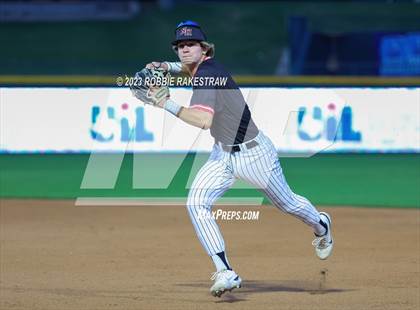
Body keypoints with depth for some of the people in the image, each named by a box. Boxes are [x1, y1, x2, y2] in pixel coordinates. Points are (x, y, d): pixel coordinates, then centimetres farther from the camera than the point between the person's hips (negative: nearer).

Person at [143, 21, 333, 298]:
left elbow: (203, 120, -40)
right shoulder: (203, 67, 0)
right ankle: (226, 272, -15)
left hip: (253, 152, -8)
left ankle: (321, 225, 47)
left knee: (288, 204, 13)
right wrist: (167, 66, 10)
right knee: (196, 204, -13)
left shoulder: (207, 75, -26)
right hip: (223, 153, 8)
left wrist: (169, 104, -35)